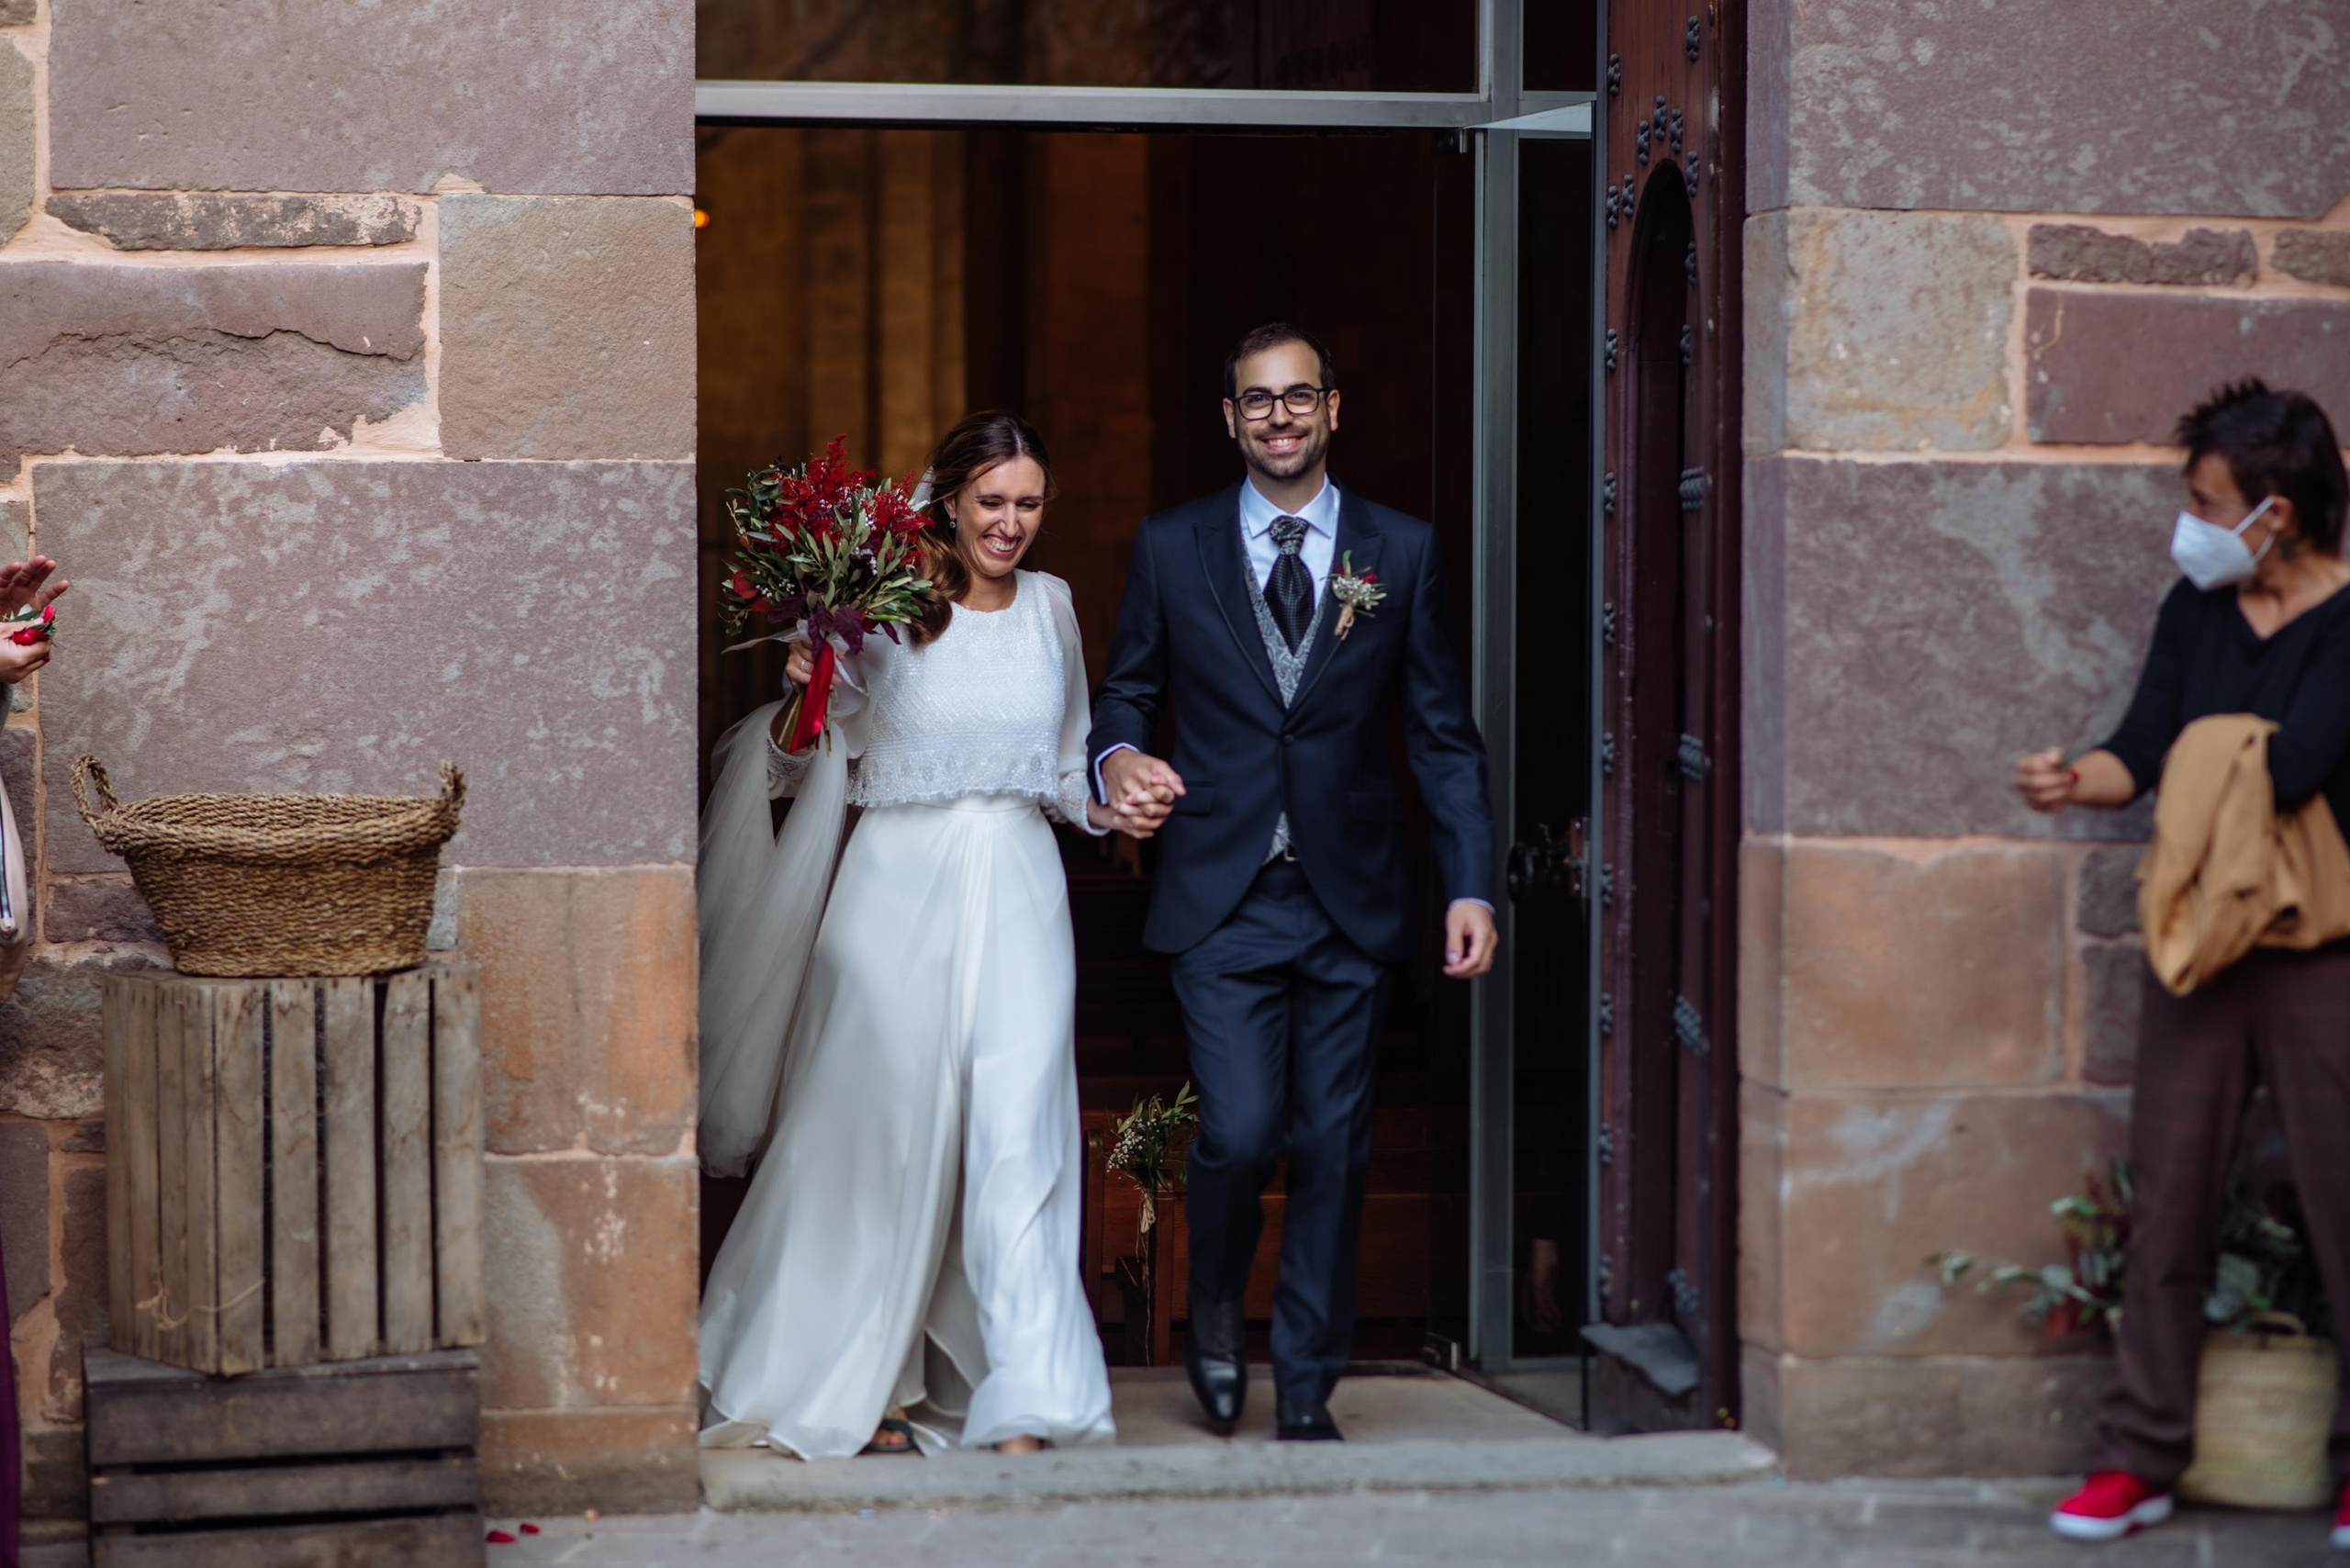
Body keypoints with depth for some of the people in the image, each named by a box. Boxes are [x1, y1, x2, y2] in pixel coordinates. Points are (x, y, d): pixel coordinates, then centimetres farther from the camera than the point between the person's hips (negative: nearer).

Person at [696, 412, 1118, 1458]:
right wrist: (801, 695, -19)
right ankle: (860, 1383, 25)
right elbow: (803, 755, 1)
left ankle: (1024, 1408, -11)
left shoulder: (1051, 606, 10)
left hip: (1018, 894, 2)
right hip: (901, 891, -2)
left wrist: (1112, 800, 0)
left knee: (1019, 1140, -8)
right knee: (887, 1134, 6)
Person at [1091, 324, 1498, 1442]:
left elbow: (1444, 737, 7)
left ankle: (1306, 1391, 14)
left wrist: (1470, 886, -1)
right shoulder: (1172, 549, 5)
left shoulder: (1401, 552, 6)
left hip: (1351, 901, 1)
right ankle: (1214, 1314, 19)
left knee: (1332, 1150, 3)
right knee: (1242, 1133, -11)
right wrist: (1119, 759, -11)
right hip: (1223, 900, -1)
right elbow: (1124, 696, 12)